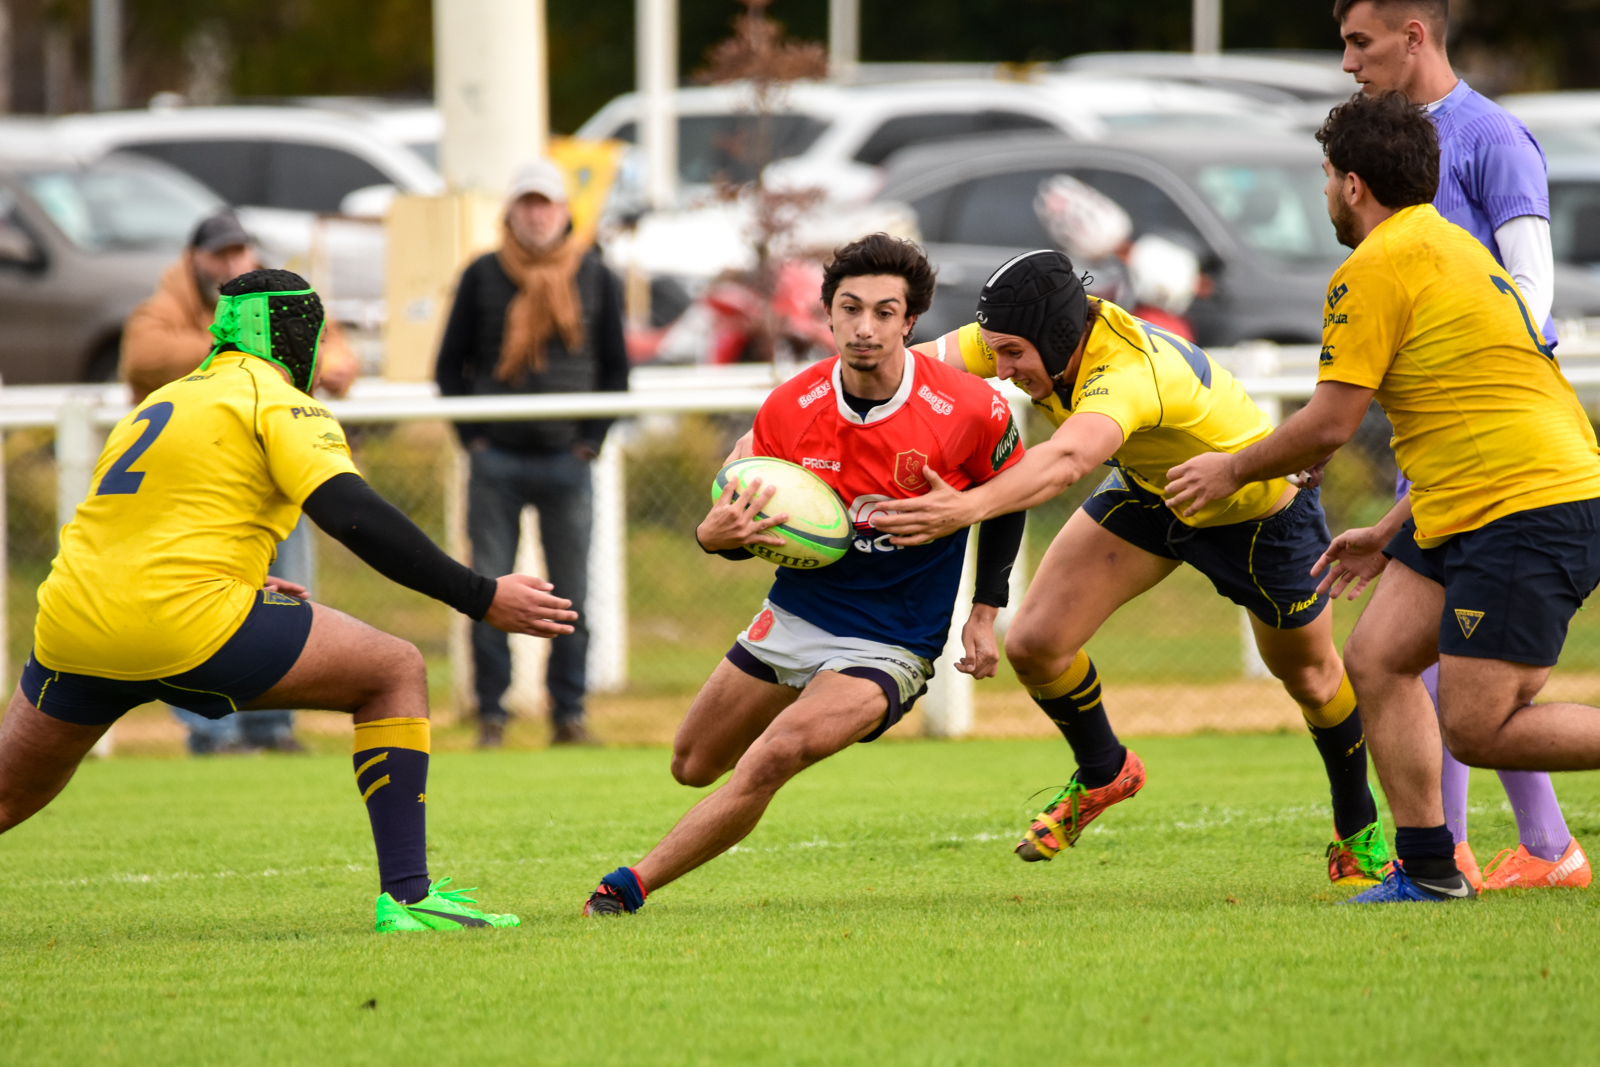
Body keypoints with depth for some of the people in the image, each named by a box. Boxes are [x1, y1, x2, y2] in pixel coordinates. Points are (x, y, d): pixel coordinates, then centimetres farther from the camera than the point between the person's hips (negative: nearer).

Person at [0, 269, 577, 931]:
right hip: (187, 624, -7)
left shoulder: (162, 401, 25)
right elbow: (356, 518, -13)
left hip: (70, 627, 7)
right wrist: (482, 598, -12)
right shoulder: (275, 400, 1)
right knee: (397, 673, 7)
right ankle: (405, 896, -1)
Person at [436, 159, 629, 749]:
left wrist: (591, 440, 1)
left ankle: (568, 712, 8)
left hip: (565, 462, 1)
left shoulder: (596, 279, 6)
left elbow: (615, 369, 11)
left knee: (571, 596, 1)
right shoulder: (482, 276, 4)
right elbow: (451, 364, 8)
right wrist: (472, 436, -1)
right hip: (497, 461, 0)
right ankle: (491, 716, 5)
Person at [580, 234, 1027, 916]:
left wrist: (985, 612, 1)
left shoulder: (971, 411, -17)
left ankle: (629, 888, -18)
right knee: (693, 768, 17)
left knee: (770, 761, -28)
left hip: (891, 647, -5)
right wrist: (717, 535, -24)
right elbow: (756, 528, 1)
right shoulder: (788, 410, -11)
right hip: (794, 619, 5)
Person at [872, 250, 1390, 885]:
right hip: (1148, 493, 6)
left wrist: (970, 506, -81)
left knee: (1310, 678, 14)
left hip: (1259, 510, -6)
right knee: (1035, 643, -8)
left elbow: (1068, 460, -65)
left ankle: (1359, 830, 41)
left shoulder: (1130, 372, -46)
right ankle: (1102, 774, 21)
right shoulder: (1025, 336, -25)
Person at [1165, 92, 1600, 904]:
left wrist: (1232, 470, 6)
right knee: (1376, 658, 8)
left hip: (1532, 510, -10)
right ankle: (1428, 870, 7)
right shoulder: (1451, 248, 20)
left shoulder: (1374, 271, -11)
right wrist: (1391, 533, 29)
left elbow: (1329, 424, -11)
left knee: (1479, 730, -12)